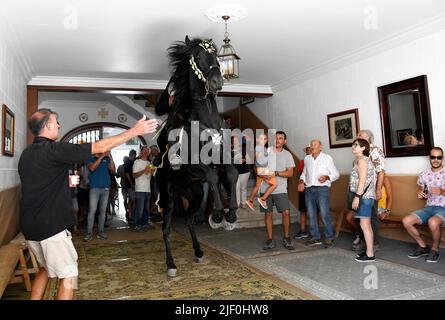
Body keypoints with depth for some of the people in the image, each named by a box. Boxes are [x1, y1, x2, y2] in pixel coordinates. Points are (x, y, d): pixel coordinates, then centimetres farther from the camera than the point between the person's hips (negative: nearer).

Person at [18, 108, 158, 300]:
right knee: (69, 276, 0)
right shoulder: (54, 149, -17)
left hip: (29, 225, 9)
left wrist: (64, 183, 17)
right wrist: (134, 131, -15)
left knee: (45, 268, 25)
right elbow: (101, 147, -19)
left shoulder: (26, 154, 9)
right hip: (51, 226, -9)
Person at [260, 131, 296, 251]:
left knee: (286, 213, -7)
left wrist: (275, 173, -16)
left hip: (280, 189, -1)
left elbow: (290, 173, -3)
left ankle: (286, 239, 12)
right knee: (268, 214, 6)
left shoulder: (287, 154, 5)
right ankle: (270, 240, 16)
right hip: (266, 188, 1)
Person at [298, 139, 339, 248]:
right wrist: (301, 181, 6)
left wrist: (327, 177, -16)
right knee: (311, 214, 5)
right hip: (309, 189, 5)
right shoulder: (307, 158, 14)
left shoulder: (327, 158, 2)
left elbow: (336, 174, 3)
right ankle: (315, 237, 13)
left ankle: (329, 238, 2)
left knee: (324, 214, -9)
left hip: (322, 189, -5)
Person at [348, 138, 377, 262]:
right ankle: (369, 251, 20)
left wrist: (357, 197, -20)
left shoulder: (361, 160, -10)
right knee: (367, 225, 13)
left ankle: (370, 254, -2)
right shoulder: (365, 159, 19)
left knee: (364, 225, -6)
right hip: (366, 196, 10)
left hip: (364, 196, -10)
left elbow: (362, 180, -18)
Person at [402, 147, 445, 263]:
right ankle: (423, 247, 4)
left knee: (433, 222, -38)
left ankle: (435, 249, -10)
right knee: (406, 221, -18)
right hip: (429, 208, 5)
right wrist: (420, 194, -1)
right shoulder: (424, 175, 11)